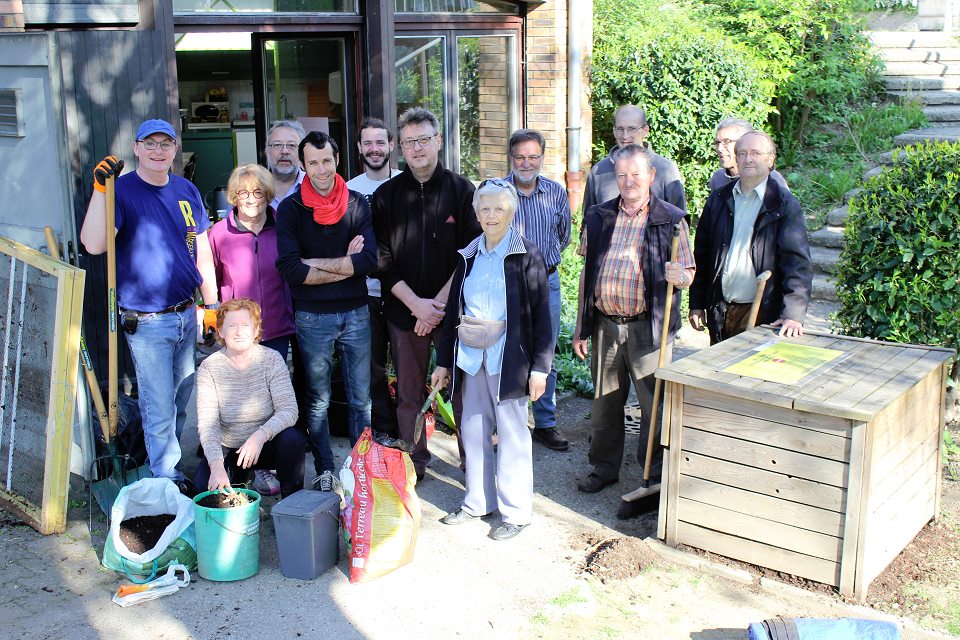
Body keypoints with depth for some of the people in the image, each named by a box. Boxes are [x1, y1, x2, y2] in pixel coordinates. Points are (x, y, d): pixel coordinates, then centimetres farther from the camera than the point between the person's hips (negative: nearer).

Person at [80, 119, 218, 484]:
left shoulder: (186, 190, 8)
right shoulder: (122, 190, -9)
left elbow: (202, 252, 13)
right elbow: (93, 245, -25)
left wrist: (212, 304, 12)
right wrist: (100, 188, -31)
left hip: (187, 314, 6)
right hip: (147, 322, -6)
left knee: (181, 401, 16)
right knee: (159, 410, -1)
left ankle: (171, 465, 31)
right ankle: (168, 482, 10)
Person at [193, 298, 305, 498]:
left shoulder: (271, 359, -11)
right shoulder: (209, 367, -10)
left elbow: (289, 410, -20)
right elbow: (207, 423, -18)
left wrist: (261, 435, -39)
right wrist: (216, 465, -35)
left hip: (266, 445, 0)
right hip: (227, 449, 1)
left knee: (292, 439, -31)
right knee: (203, 480, -25)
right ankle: (240, 479, 11)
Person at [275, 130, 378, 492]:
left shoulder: (357, 205, 1)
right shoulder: (291, 209, -3)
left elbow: (370, 260, -13)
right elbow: (290, 270, -15)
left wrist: (317, 264, -15)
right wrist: (345, 265, -13)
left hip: (356, 313, 1)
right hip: (313, 317, -1)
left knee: (361, 398, 9)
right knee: (318, 400, 9)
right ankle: (325, 471, 23)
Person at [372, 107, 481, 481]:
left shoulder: (461, 190, 1)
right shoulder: (386, 195, 5)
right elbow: (382, 260, 0)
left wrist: (439, 302, -9)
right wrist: (417, 304, -10)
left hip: (453, 309, -1)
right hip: (404, 310, 1)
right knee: (408, 393, 8)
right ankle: (414, 463, 21)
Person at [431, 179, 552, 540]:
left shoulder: (527, 256, -5)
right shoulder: (469, 256, 9)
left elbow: (541, 314, -8)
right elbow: (453, 311, 13)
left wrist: (540, 366, -12)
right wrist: (443, 362, 13)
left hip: (509, 359, -5)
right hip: (472, 358, 5)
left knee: (512, 434, 2)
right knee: (472, 430, 11)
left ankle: (516, 511, 14)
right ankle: (478, 501, 26)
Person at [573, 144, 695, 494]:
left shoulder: (671, 219, -1)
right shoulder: (598, 217, 9)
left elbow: (687, 272, 2)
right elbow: (587, 274, 12)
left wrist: (679, 276, -24)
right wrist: (581, 327, 10)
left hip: (648, 329, -3)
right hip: (605, 325, 4)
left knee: (655, 405, 1)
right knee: (605, 402, 14)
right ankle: (604, 467, 29)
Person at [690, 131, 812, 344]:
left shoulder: (784, 204, -4)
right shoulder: (718, 199, 9)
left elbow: (797, 262, -11)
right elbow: (702, 254, 12)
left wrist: (794, 315, -21)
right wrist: (697, 304, 8)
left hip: (763, 315, -4)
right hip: (719, 313, 4)